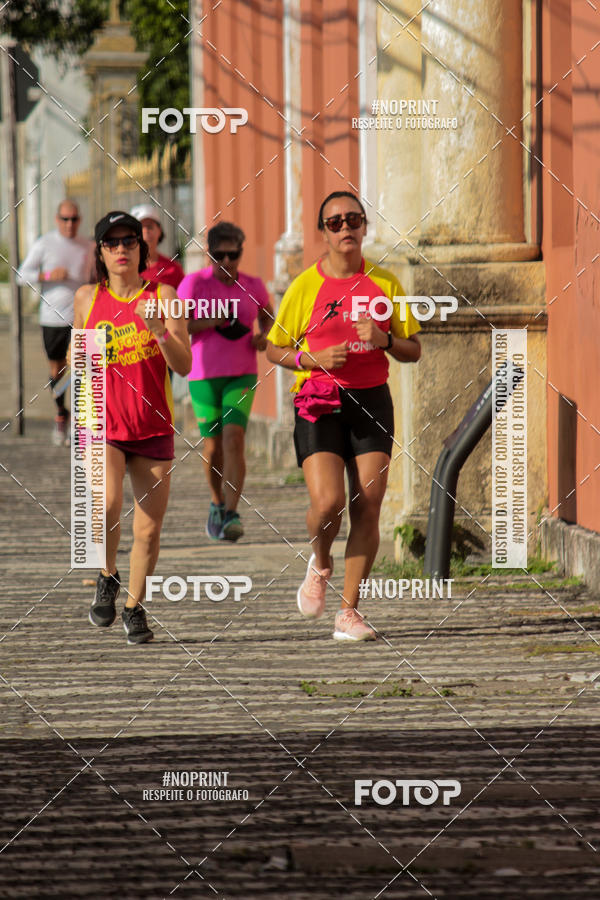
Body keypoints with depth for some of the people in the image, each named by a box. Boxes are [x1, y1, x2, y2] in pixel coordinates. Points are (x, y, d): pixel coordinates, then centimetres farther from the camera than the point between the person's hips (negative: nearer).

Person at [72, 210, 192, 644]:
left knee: (149, 530, 2)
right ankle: (108, 577, 3)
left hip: (153, 428, 1)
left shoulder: (162, 295, -1)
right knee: (107, 507, -25)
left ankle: (135, 606, 25)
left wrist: (158, 329, -24)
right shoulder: (87, 298, 3)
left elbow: (184, 364, -9)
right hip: (102, 424, 0)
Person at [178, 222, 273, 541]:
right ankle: (217, 503, 33)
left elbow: (267, 317, 23)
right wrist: (213, 321, -18)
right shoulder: (195, 282, -4)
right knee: (213, 444, 7)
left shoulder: (252, 286, 4)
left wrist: (264, 336, 2)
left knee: (234, 437, -17)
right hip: (204, 375, 0)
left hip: (242, 375, 0)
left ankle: (231, 514, -20)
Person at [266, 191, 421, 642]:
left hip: (372, 401, 2)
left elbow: (413, 350, 11)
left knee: (367, 508, -4)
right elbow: (274, 349, 7)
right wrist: (314, 359, -11)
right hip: (320, 403, -2)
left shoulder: (384, 283, 6)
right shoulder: (305, 286, 0)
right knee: (327, 502, -18)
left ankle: (350, 611, 5)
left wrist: (384, 339, -10)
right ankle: (320, 564, 16)